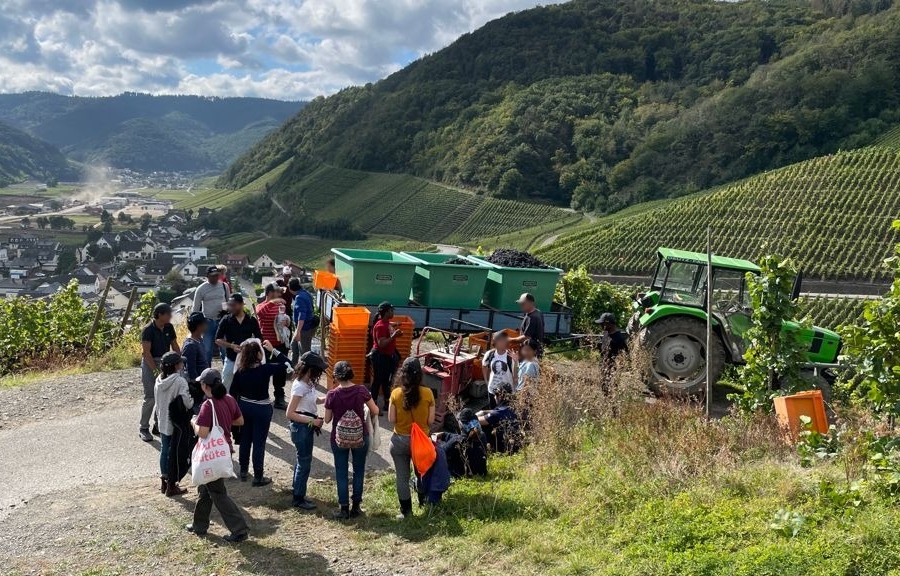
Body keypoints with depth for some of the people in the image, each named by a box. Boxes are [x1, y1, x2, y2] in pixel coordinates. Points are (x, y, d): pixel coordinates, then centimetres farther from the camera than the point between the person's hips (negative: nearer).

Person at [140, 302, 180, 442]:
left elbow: (175, 346, 10)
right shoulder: (148, 330, -17)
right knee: (150, 398, -6)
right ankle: (143, 428, 5)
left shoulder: (169, 328, 2)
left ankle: (159, 425, 20)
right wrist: (155, 370, -23)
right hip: (150, 363, -6)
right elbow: (146, 352, -19)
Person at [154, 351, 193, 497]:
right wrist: (193, 399, -3)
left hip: (163, 423, 6)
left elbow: (157, 402, 8)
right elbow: (188, 404, -22)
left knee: (164, 451, 17)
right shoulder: (180, 381, -21)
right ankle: (172, 486, 13)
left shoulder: (159, 380, 0)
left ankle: (164, 482, 29)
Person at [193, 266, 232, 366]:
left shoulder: (224, 286, 2)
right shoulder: (201, 289, -5)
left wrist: (227, 309, -6)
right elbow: (196, 308, 0)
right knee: (207, 349, 5)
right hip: (208, 321, -1)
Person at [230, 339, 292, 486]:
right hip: (261, 409, -5)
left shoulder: (240, 370, -8)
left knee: (245, 440, 20)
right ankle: (258, 477, 14)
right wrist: (273, 350, -6)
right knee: (259, 443, 5)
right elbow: (286, 364, -11)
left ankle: (243, 471, 33)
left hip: (244, 407, 5)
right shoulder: (265, 369, -22)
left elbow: (233, 391, 0)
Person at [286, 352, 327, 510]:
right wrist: (312, 421, -23)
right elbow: (289, 413, -25)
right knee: (304, 462, 1)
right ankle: (298, 499, 14)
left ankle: (299, 494, 31)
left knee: (303, 461, 18)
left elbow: (315, 400, 18)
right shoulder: (299, 386, -24)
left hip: (307, 427, 9)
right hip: (301, 427, -9)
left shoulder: (308, 383, 3)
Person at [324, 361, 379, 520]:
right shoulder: (361, 391, -13)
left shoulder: (332, 394, -13)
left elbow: (327, 419, -3)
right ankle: (356, 506, 22)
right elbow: (375, 411, -3)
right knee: (359, 471, 16)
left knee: (341, 473, 12)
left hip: (339, 438, 0)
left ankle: (344, 509, 15)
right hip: (360, 437, 1)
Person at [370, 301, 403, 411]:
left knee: (386, 380, 18)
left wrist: (397, 334, 12)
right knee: (378, 380, 1)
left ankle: (387, 402, 29)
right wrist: (394, 336, -30)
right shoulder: (380, 326, -23)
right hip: (380, 356, -9)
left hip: (388, 355, 9)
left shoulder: (387, 323, 5)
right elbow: (381, 344, -27)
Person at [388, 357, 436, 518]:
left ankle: (406, 510, 22)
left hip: (400, 440, 0)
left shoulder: (396, 393, -13)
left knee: (402, 476, 13)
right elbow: (431, 421, -8)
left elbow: (391, 419, -7)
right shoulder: (427, 393, -14)